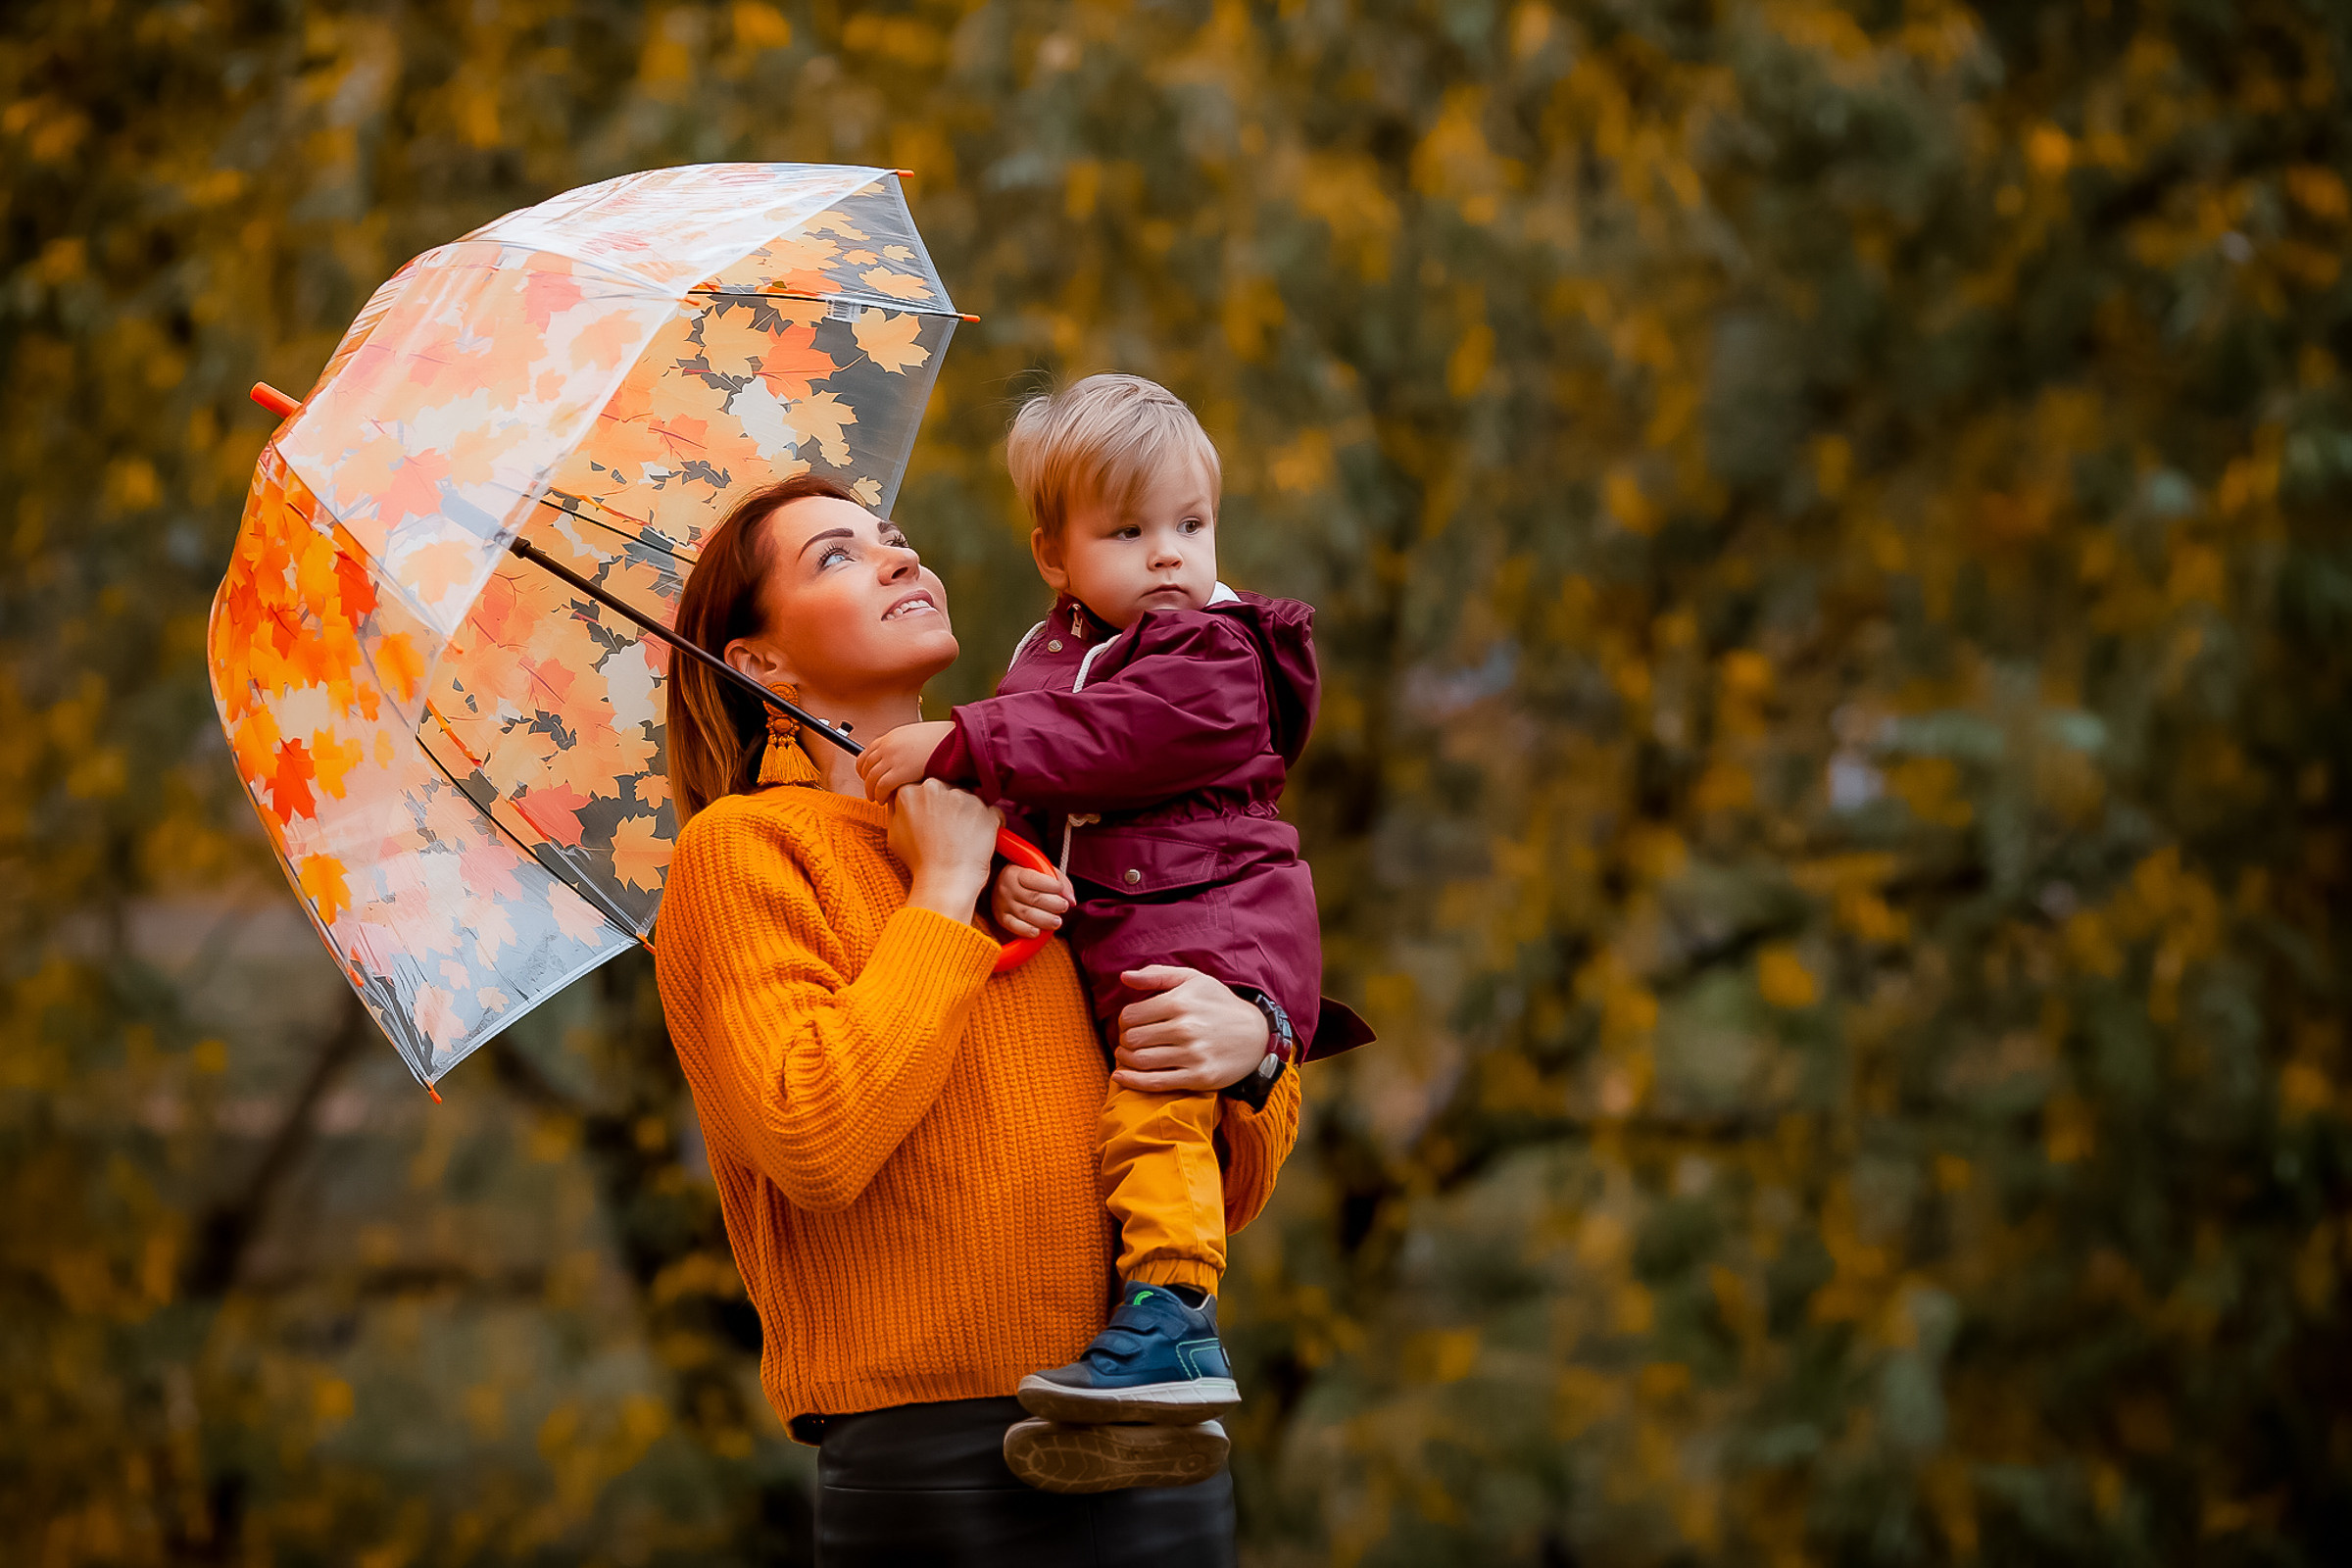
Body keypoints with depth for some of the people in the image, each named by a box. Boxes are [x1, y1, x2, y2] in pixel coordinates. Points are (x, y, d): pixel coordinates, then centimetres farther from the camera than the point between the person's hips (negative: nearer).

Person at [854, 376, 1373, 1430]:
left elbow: (1109, 741, -22)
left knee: (1150, 1108, -23)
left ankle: (1171, 1324, -27)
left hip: (1209, 926, -8)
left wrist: (957, 747, -25)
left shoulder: (1214, 660, -7)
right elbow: (1019, 792, 15)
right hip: (1100, 938, 8)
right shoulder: (1046, 655, 16)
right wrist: (1005, 869, -8)